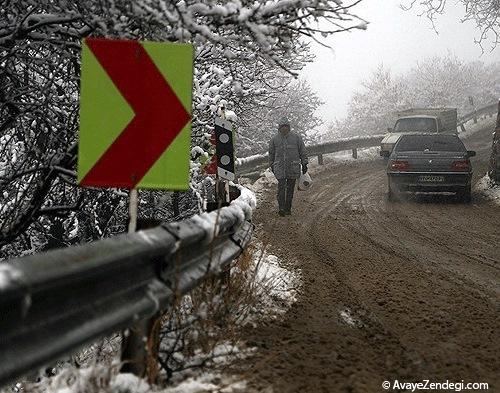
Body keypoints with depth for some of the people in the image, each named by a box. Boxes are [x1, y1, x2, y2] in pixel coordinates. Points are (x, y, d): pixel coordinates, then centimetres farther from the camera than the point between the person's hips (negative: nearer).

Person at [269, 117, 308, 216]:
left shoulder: (296, 137, 3)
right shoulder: (274, 139, 5)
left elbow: (302, 151, 8)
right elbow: (271, 154, 16)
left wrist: (304, 164, 5)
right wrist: (272, 166, 19)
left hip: (293, 167, 1)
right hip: (280, 167, -1)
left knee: (290, 188, 4)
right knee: (281, 187, -13)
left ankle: (288, 208, 12)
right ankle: (281, 208, -16)